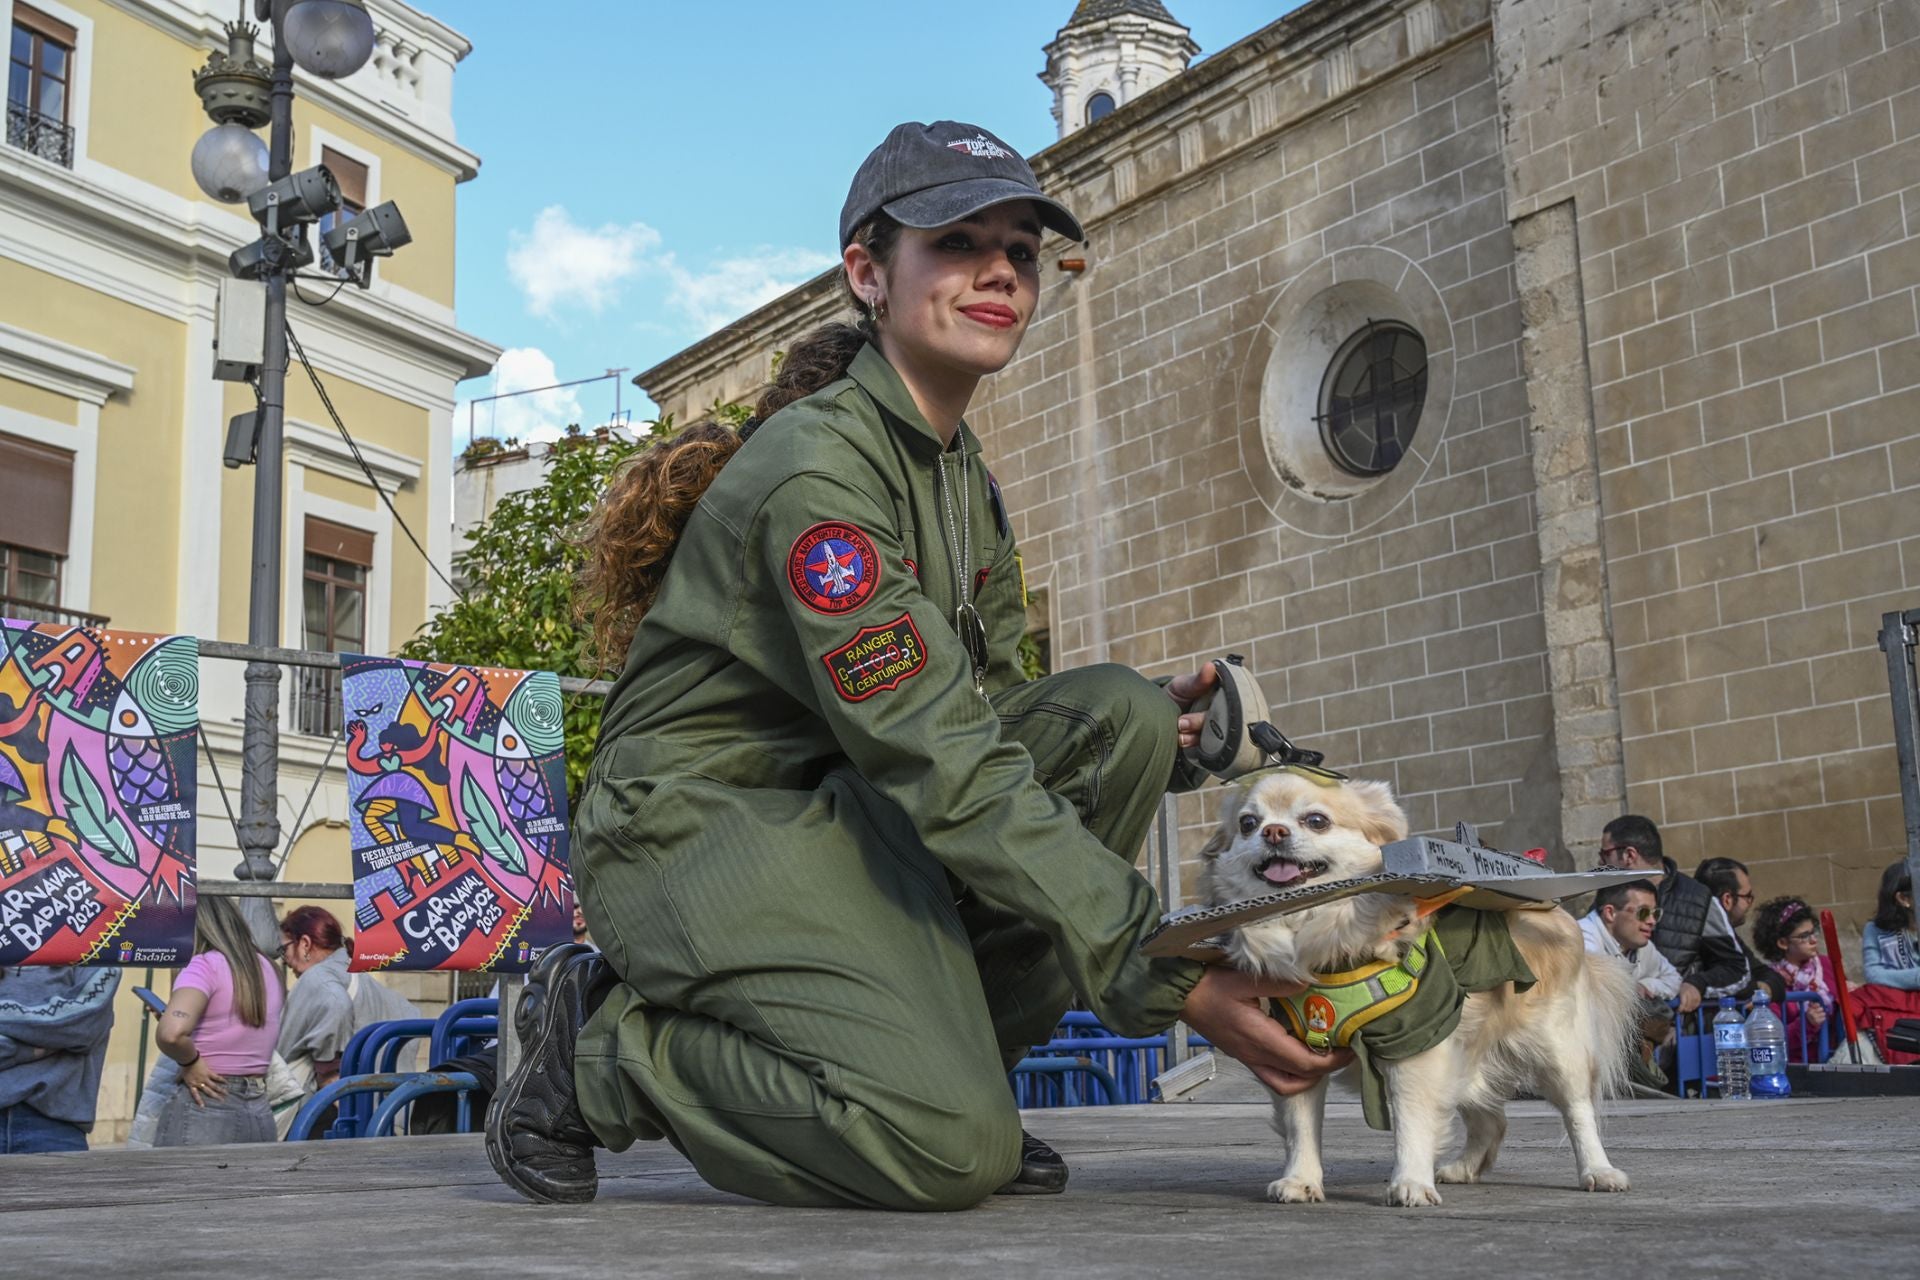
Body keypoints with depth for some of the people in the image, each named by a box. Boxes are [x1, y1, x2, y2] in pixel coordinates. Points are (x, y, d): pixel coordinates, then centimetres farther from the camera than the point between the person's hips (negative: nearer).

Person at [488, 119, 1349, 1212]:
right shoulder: (814, 469, -21)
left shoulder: (960, 471, 9)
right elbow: (943, 767, -27)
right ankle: (599, 1049, -2)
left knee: (1118, 712, -9)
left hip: (840, 810, 9)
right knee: (952, 1148, -26)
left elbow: (986, 708, 11)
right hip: (703, 827, -9)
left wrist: (1148, 732, -11)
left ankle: (944, 1045, -1)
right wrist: (1171, 977, -29)